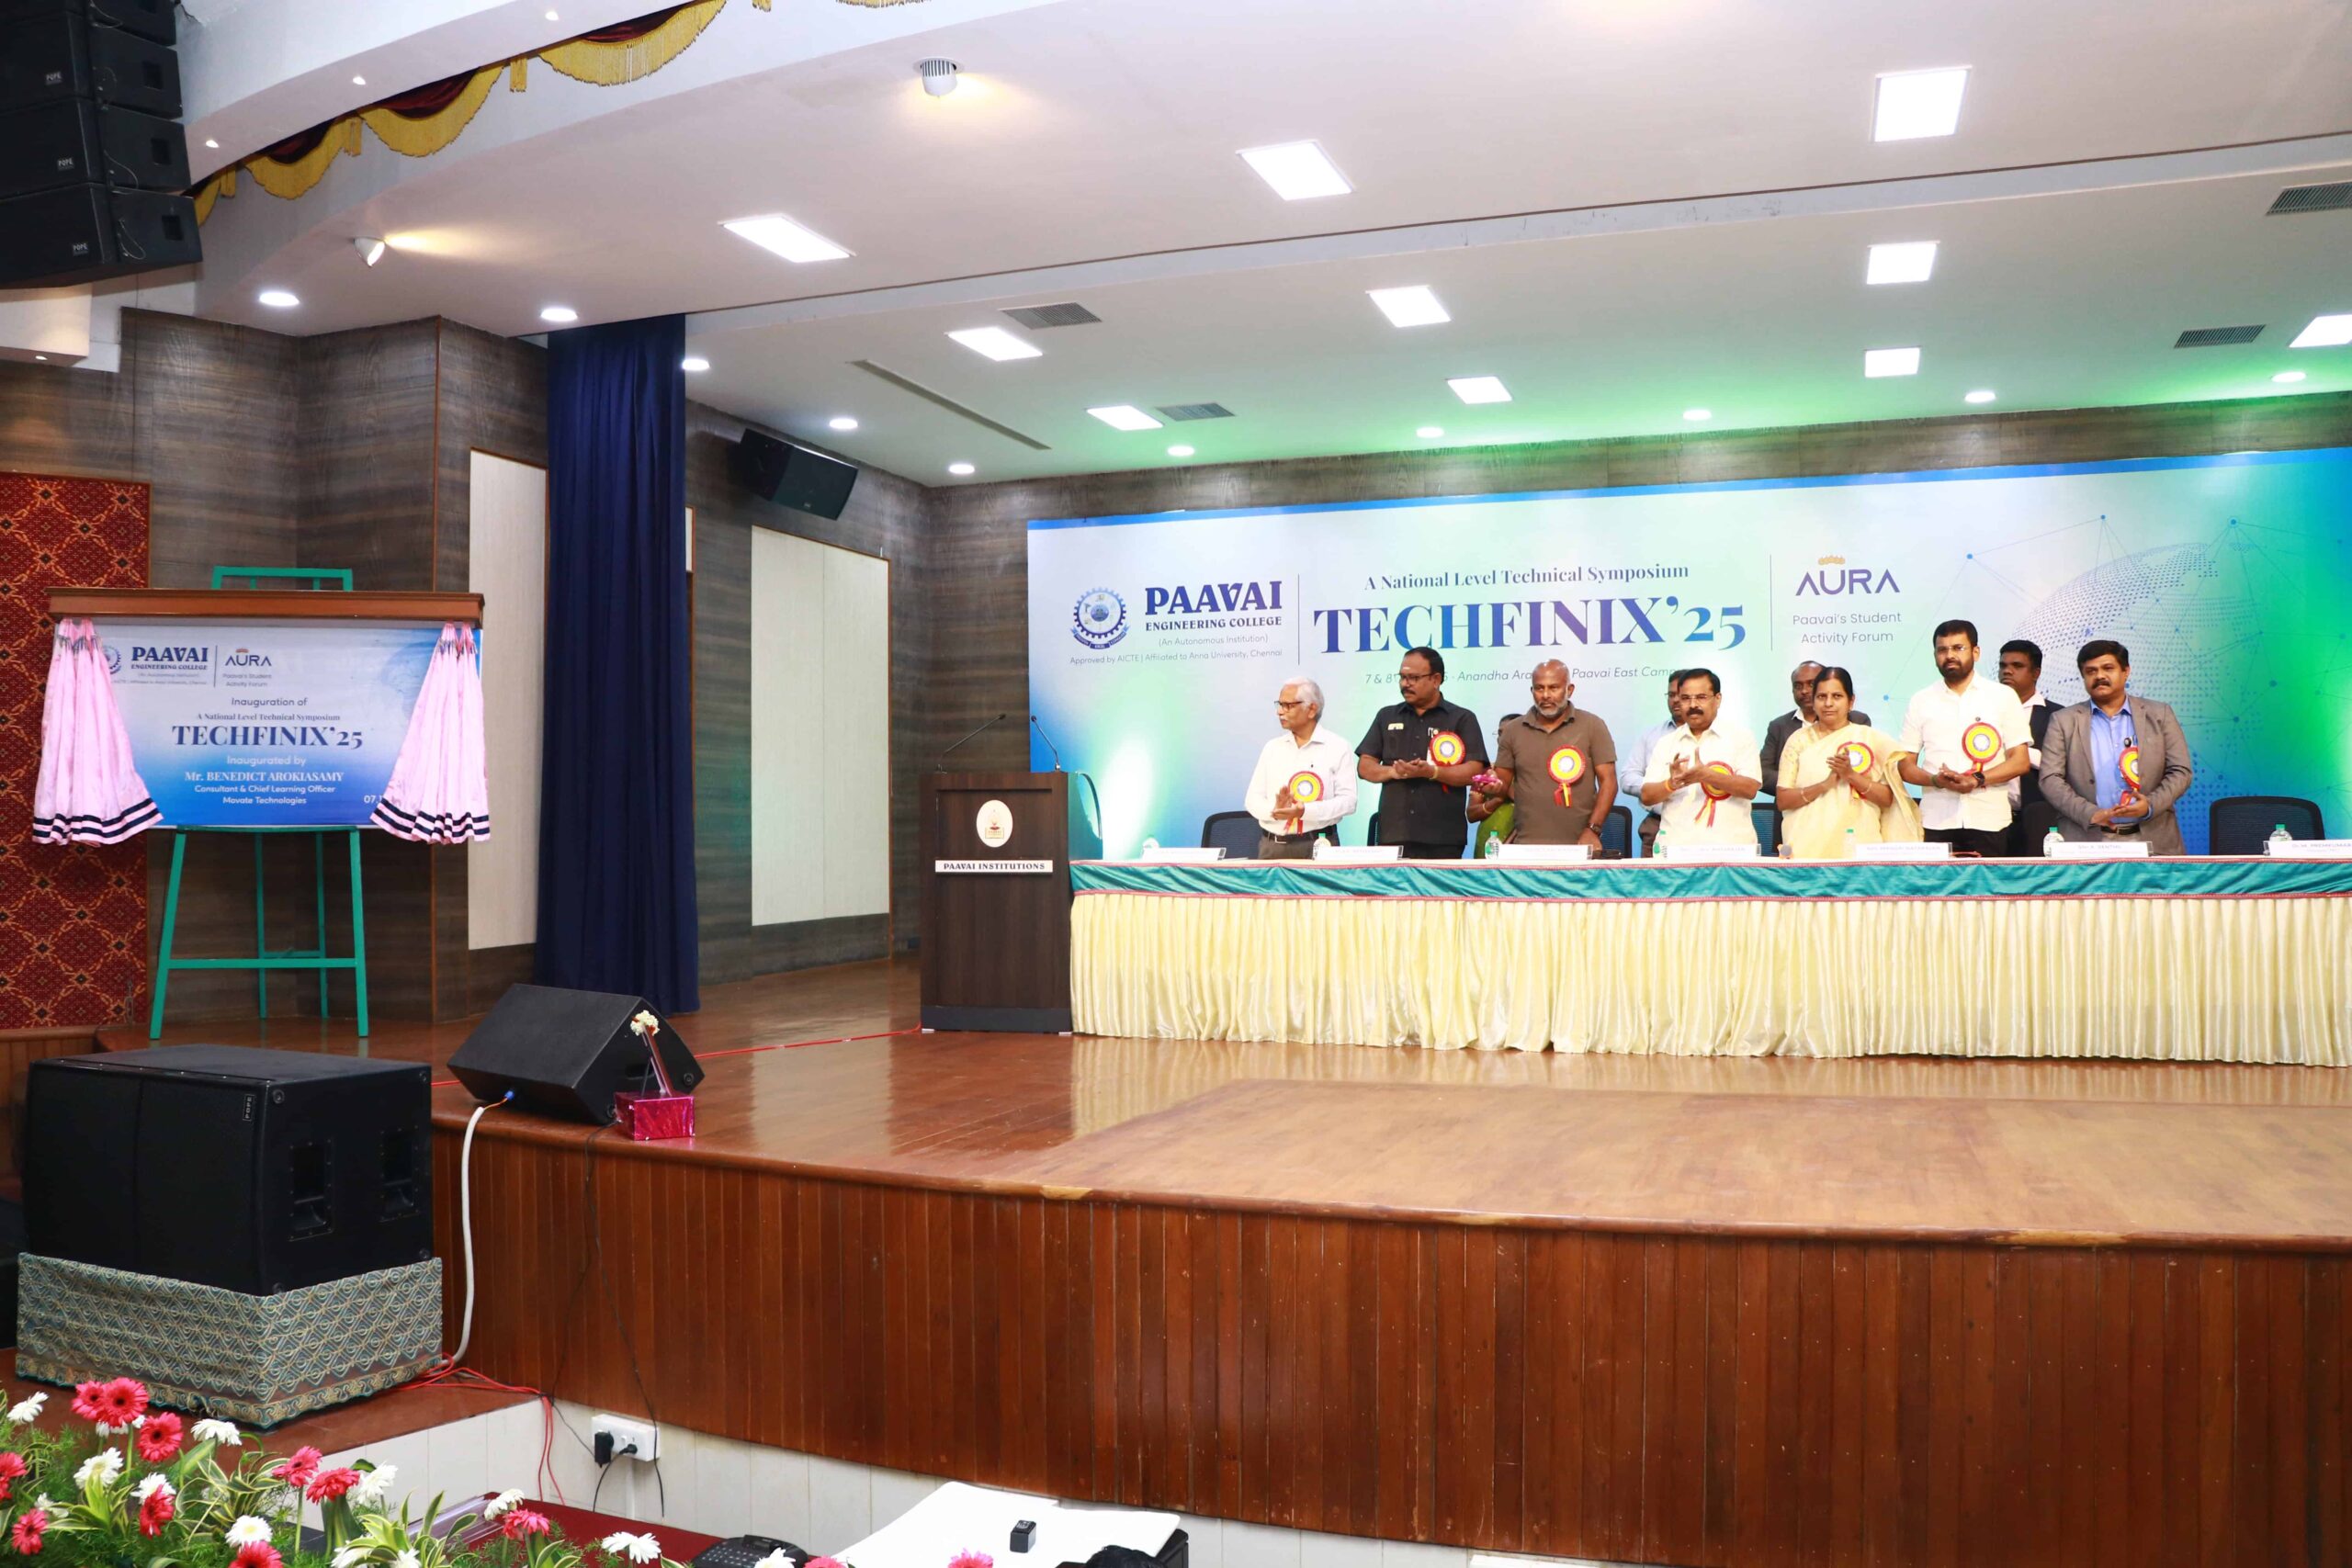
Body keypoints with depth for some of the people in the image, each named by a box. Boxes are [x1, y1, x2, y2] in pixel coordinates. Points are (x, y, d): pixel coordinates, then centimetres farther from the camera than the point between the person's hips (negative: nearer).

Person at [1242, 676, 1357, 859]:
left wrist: (1305, 811, -21)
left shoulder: (1337, 747, 0)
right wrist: (1273, 811, -14)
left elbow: (1347, 800, -8)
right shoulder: (1272, 747, 11)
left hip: (1318, 846, -3)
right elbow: (1253, 799, 8)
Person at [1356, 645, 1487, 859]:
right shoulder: (1387, 717, 16)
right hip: (1393, 834, 3)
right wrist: (1393, 772, -8)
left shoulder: (1462, 719, 6)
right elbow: (1365, 767, 13)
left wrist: (1431, 772, -18)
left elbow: (1474, 771, -4)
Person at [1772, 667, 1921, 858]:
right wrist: (1825, 784, -12)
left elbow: (1888, 799, 4)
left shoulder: (1872, 739, 8)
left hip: (1858, 845, 0)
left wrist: (1852, 775, -10)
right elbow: (1782, 800, 1)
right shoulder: (1799, 740, 8)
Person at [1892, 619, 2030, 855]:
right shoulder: (1920, 702, 11)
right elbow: (1905, 765, 8)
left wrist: (1978, 779, -13)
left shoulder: (2003, 696, 8)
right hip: (1936, 821, 1)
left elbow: (2020, 761, 3)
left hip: (1988, 821, 0)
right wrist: (1936, 780, -12)